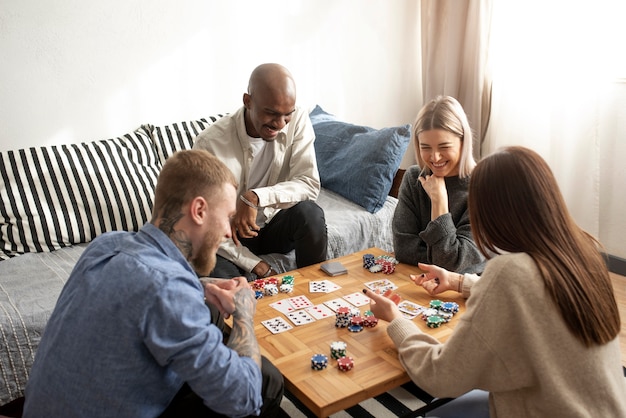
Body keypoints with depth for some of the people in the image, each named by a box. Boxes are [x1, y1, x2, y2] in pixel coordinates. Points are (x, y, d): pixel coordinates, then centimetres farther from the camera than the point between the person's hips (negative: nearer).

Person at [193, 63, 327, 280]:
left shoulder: (298, 120, -14)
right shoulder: (210, 143, -23)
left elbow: (310, 185, -20)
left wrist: (256, 197, -36)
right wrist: (257, 266, -26)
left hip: (275, 223, 3)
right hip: (231, 235, -3)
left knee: (310, 213, -28)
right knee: (217, 276, -33)